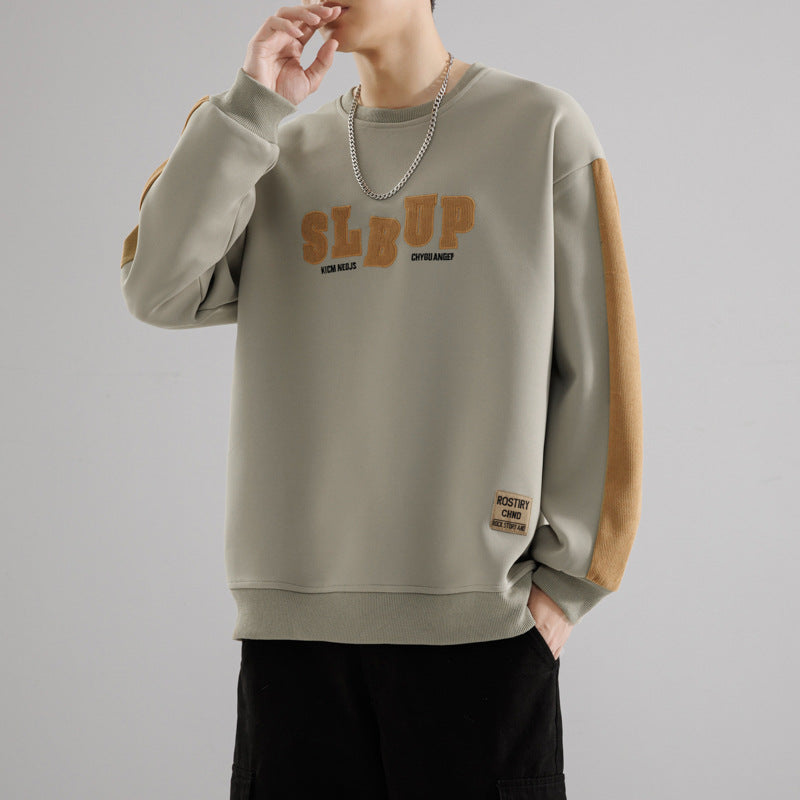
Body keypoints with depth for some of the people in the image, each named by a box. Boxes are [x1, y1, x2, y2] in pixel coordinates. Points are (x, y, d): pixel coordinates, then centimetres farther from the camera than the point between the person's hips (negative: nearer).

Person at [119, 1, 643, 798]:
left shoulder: (541, 126, 4)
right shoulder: (283, 156, 14)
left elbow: (599, 369, 0)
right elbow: (158, 290, -2)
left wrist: (568, 576, -5)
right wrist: (251, 105, -4)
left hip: (481, 616, -3)